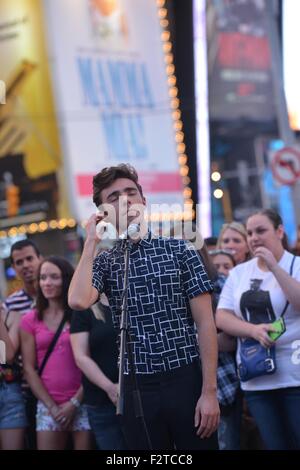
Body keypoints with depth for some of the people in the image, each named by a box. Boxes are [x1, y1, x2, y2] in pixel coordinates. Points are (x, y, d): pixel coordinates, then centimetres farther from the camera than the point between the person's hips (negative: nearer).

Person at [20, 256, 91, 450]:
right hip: (48, 405, 2)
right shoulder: (30, 321, 8)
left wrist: (75, 402, -7)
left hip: (82, 402, -1)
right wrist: (52, 406, -4)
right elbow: (29, 369, 4)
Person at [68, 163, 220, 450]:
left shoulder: (180, 251, 3)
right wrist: (91, 242, -6)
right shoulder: (104, 263, 7)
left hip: (187, 380, -1)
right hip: (137, 389, 1)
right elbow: (78, 302, -16)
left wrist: (209, 391, -8)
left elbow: (205, 322, -1)